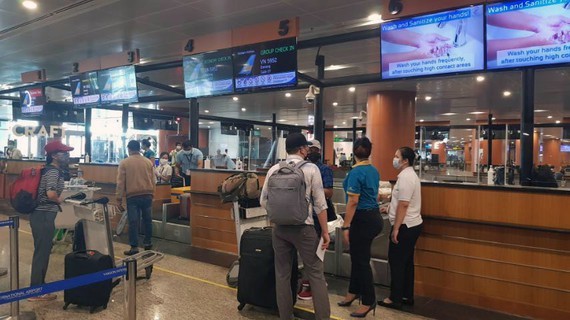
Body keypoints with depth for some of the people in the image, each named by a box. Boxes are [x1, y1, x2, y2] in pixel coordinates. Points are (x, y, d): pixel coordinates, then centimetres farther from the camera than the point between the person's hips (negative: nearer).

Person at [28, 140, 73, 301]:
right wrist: (59, 200, -11)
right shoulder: (53, 171, -16)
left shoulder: (49, 169, 14)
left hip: (40, 214, 10)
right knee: (42, 252, -1)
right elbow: (51, 193, -31)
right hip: (44, 216, -10)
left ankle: (38, 285, 31)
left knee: (42, 250, 18)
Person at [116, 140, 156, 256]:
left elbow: (120, 182, -4)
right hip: (147, 195, 3)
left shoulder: (124, 163, -3)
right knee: (147, 219, 14)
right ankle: (148, 242, 23)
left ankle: (134, 247, 0)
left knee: (133, 221, 0)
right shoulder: (148, 162, 5)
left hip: (132, 196, -3)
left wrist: (119, 198, 1)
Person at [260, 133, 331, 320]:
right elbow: (320, 203, -7)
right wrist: (325, 231, -1)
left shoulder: (274, 170, 3)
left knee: (282, 274, 14)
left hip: (280, 228, 4)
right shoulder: (311, 169, -6)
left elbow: (264, 201, 5)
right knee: (316, 274, 8)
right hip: (303, 227, -3)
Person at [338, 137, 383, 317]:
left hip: (362, 219, -9)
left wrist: (346, 226, -18)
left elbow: (353, 202, -22)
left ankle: (369, 302, 15)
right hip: (373, 216, 9)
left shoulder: (356, 172, -18)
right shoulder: (374, 170, 8)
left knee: (361, 260, 3)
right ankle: (354, 292, 33)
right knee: (358, 257, 19)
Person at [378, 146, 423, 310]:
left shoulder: (405, 177, -19)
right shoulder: (409, 174, 14)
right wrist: (389, 208, 24)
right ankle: (407, 296, 25)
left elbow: (403, 205, -24)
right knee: (406, 261, 16)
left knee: (396, 262, -1)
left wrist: (396, 229, -22)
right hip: (412, 224, 10)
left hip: (405, 226, -10)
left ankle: (395, 299, 8)